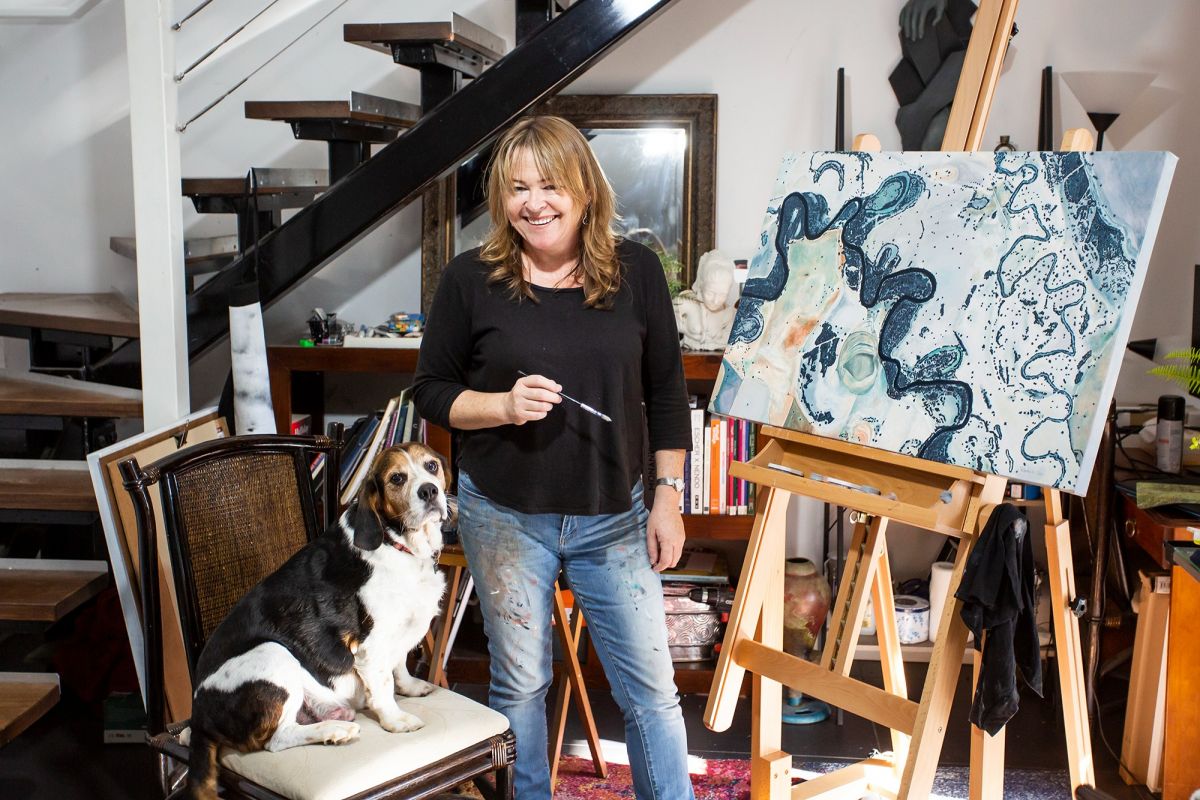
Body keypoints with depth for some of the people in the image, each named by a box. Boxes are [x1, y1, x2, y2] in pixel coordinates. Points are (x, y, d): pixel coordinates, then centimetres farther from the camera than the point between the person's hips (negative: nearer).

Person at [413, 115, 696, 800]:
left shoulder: (636, 270, -2)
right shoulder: (472, 279, -5)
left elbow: (667, 394, 3)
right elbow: (431, 391, 1)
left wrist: (668, 499, 1)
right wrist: (503, 405, -18)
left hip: (613, 515, 1)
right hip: (505, 516, 0)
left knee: (652, 690, 6)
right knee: (520, 685, 14)